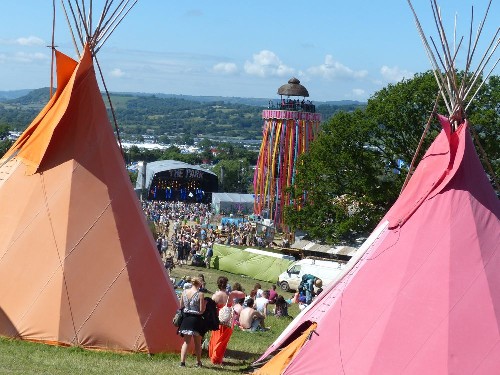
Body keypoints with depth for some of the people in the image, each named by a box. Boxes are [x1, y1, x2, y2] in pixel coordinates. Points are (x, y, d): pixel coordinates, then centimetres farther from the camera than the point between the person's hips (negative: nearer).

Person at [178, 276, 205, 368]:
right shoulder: (200, 294, -14)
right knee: (197, 342, 12)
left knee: (186, 341, 11)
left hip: (186, 319, 4)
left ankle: (182, 361, 1)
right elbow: (201, 310, -13)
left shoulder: (184, 292, -1)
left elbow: (181, 306, 7)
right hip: (196, 319, -3)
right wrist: (205, 303, 2)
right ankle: (198, 362, 21)